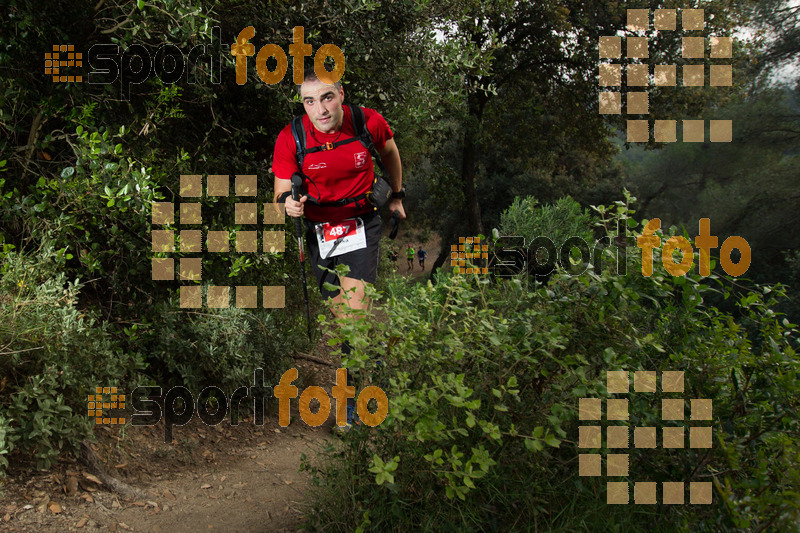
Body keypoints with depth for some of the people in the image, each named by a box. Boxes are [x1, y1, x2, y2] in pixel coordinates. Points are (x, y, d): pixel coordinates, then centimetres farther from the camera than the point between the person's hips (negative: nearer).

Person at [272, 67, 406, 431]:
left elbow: (388, 150, 8)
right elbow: (281, 193, -9)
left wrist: (397, 194, 18)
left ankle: (353, 390, -2)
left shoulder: (369, 122, -16)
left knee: (355, 312, -15)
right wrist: (288, 204, -33)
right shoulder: (290, 139, -18)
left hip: (362, 223, -1)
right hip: (318, 228, 1)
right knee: (338, 314, 8)